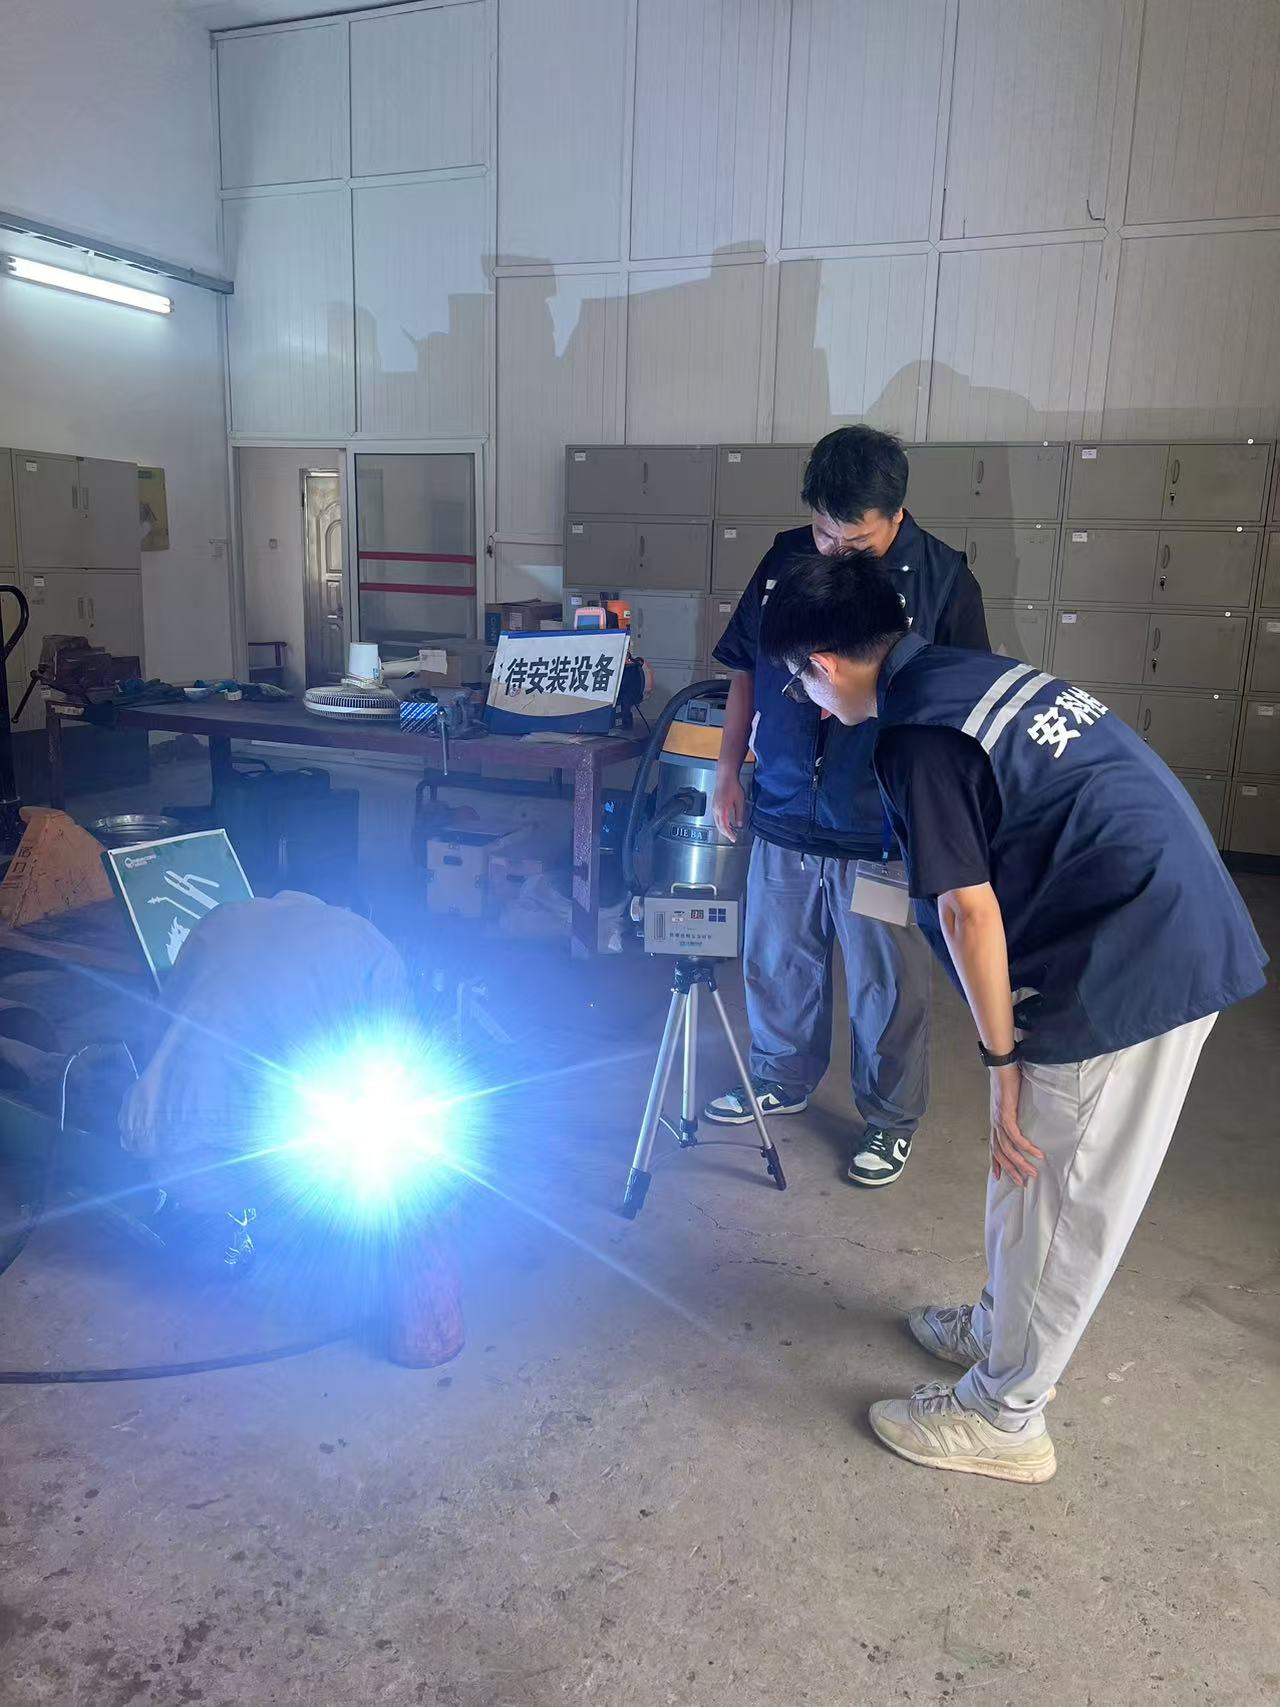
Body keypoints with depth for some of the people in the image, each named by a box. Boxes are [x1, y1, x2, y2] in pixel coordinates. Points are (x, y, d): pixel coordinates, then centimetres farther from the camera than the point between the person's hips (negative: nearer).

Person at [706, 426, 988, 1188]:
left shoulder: (943, 578, -10)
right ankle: (784, 1079, 42)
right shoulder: (786, 557, 0)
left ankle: (891, 1117, 30)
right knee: (778, 963, 19)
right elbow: (746, 670, 11)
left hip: (886, 831, -4)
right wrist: (729, 769, 9)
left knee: (889, 987, 10)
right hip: (784, 814, 4)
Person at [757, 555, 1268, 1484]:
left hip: (1124, 972, -9)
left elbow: (971, 913, -17)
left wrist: (1002, 1055, -7)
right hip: (1188, 935, 9)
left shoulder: (917, 735, -16)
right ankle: (1007, 1329, 43)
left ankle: (1001, 1418, 24)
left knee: (1055, 1198, 6)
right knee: (1032, 1167, 23)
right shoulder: (981, 673, 11)